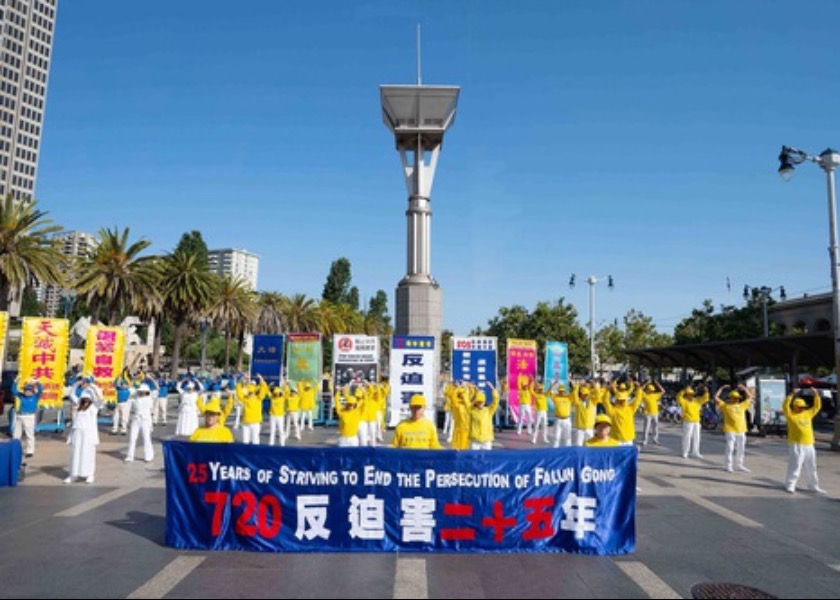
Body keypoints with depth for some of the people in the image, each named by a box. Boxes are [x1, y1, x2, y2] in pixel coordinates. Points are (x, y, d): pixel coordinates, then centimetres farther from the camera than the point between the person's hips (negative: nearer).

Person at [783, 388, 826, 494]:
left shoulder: (808, 414, 14)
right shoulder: (791, 415, -5)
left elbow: (817, 406, 18)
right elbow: (785, 406, -21)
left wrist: (816, 395, 6)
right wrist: (792, 394, -25)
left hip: (809, 445, 6)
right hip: (796, 445, -6)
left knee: (811, 467, 15)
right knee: (795, 466, -5)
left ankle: (815, 486, 26)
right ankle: (790, 485, 2)